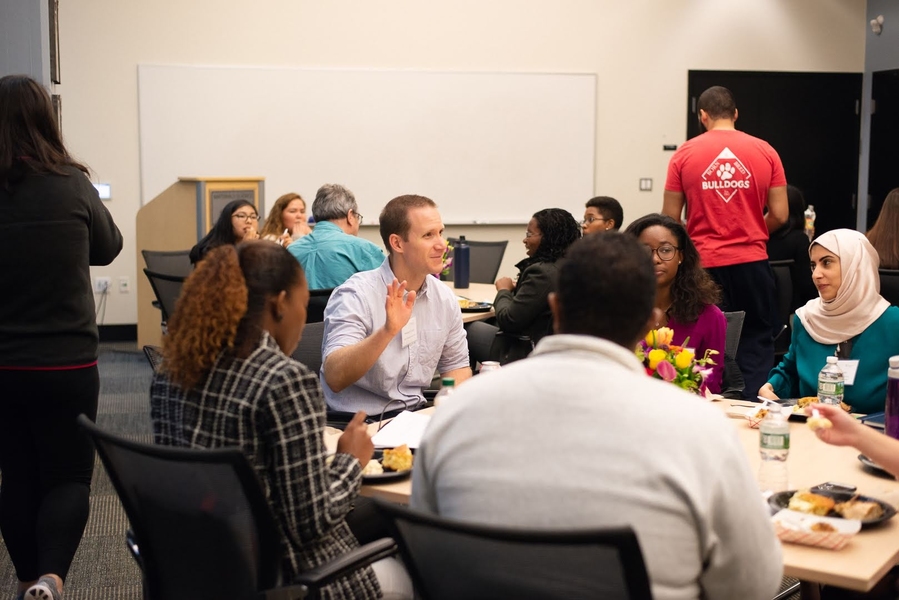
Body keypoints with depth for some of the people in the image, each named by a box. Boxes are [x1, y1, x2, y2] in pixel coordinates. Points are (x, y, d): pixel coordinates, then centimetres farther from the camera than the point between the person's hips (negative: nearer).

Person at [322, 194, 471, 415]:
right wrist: (387, 332, -36)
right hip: (357, 422, -6)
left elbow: (456, 365, 14)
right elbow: (334, 377, -25)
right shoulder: (356, 295, -15)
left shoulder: (445, 298, 2)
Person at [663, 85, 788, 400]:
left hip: (704, 264, 0)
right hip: (752, 261, 0)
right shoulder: (765, 151, 1)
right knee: (757, 342, 9)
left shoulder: (685, 153, -2)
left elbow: (670, 218, -2)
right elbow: (779, 215, 0)